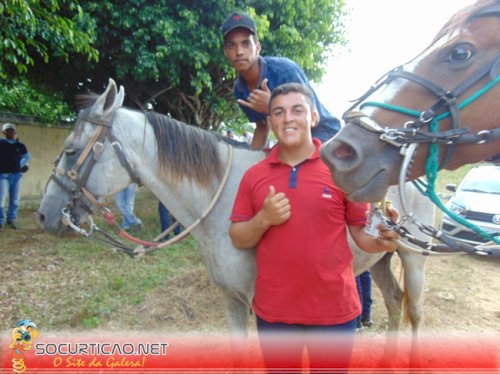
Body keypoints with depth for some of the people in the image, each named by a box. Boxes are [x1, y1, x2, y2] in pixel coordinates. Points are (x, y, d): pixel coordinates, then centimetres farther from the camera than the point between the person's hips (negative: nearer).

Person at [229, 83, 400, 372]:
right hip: (272, 310, 2)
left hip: (334, 309, -1)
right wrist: (264, 219, -16)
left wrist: (383, 240, -22)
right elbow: (238, 240, 2)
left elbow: (362, 233, -1)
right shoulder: (253, 176, -1)